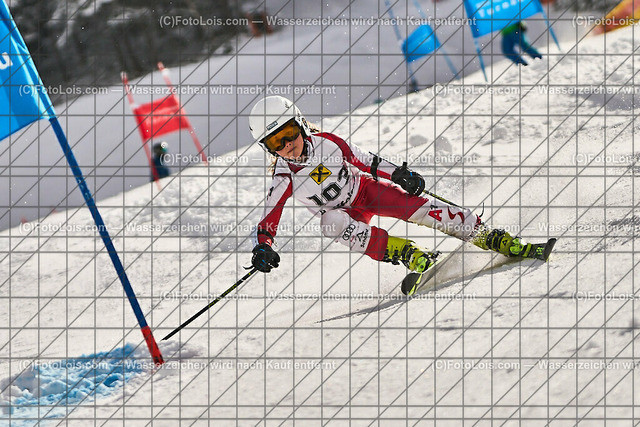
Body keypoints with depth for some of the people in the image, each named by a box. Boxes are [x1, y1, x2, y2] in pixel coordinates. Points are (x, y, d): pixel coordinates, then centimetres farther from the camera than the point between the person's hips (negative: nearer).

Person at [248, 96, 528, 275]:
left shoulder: (327, 143, -18)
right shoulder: (283, 179, -21)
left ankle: (491, 238, -12)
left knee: (417, 207, -19)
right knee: (331, 222, -36)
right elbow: (268, 222, -21)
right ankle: (408, 254, -39)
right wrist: (263, 249, -40)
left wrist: (398, 174, -9)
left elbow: (362, 161, -3)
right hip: (345, 213, -1)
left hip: (366, 189, 1)